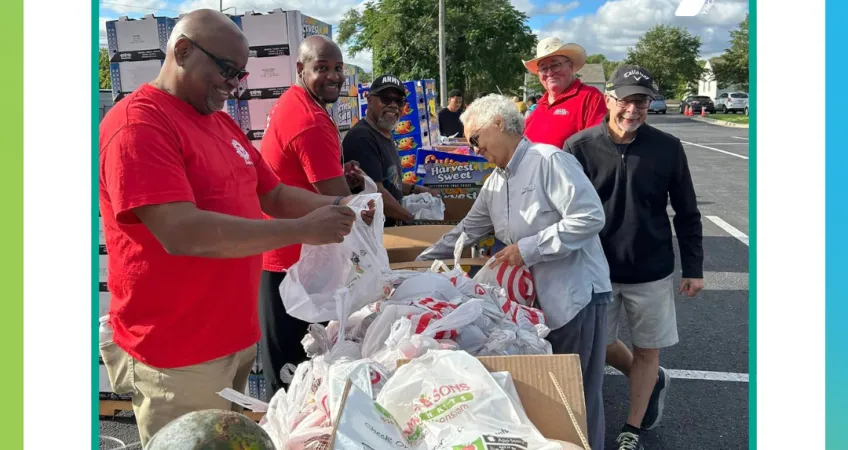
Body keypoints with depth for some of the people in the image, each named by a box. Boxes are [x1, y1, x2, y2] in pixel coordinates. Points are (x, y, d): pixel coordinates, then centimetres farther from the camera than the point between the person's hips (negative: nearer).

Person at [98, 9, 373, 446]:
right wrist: (303, 230, -25)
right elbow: (181, 232, -28)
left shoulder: (221, 121, 11)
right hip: (178, 356, -8)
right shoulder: (138, 124, -17)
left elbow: (273, 194, 16)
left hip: (236, 336, 8)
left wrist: (333, 206, -4)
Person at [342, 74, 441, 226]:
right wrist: (414, 219, -13)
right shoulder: (362, 137, -19)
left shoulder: (385, 134, 12)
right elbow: (375, 193, -24)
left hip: (389, 226, 9)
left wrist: (416, 189, 10)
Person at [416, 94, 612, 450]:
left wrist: (528, 248, -19)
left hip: (576, 294, -8)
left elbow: (590, 217, -22)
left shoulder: (548, 160, -14)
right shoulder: (494, 183, 12)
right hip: (536, 297, 8)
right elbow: (466, 230, 21)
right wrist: (420, 262, 20)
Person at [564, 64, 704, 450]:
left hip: (652, 271, 0)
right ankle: (653, 380, 44)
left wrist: (693, 268, 1)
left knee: (646, 350, 11)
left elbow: (686, 214, 1)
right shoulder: (579, 147, -11)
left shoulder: (667, 148, -8)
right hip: (596, 269, 1)